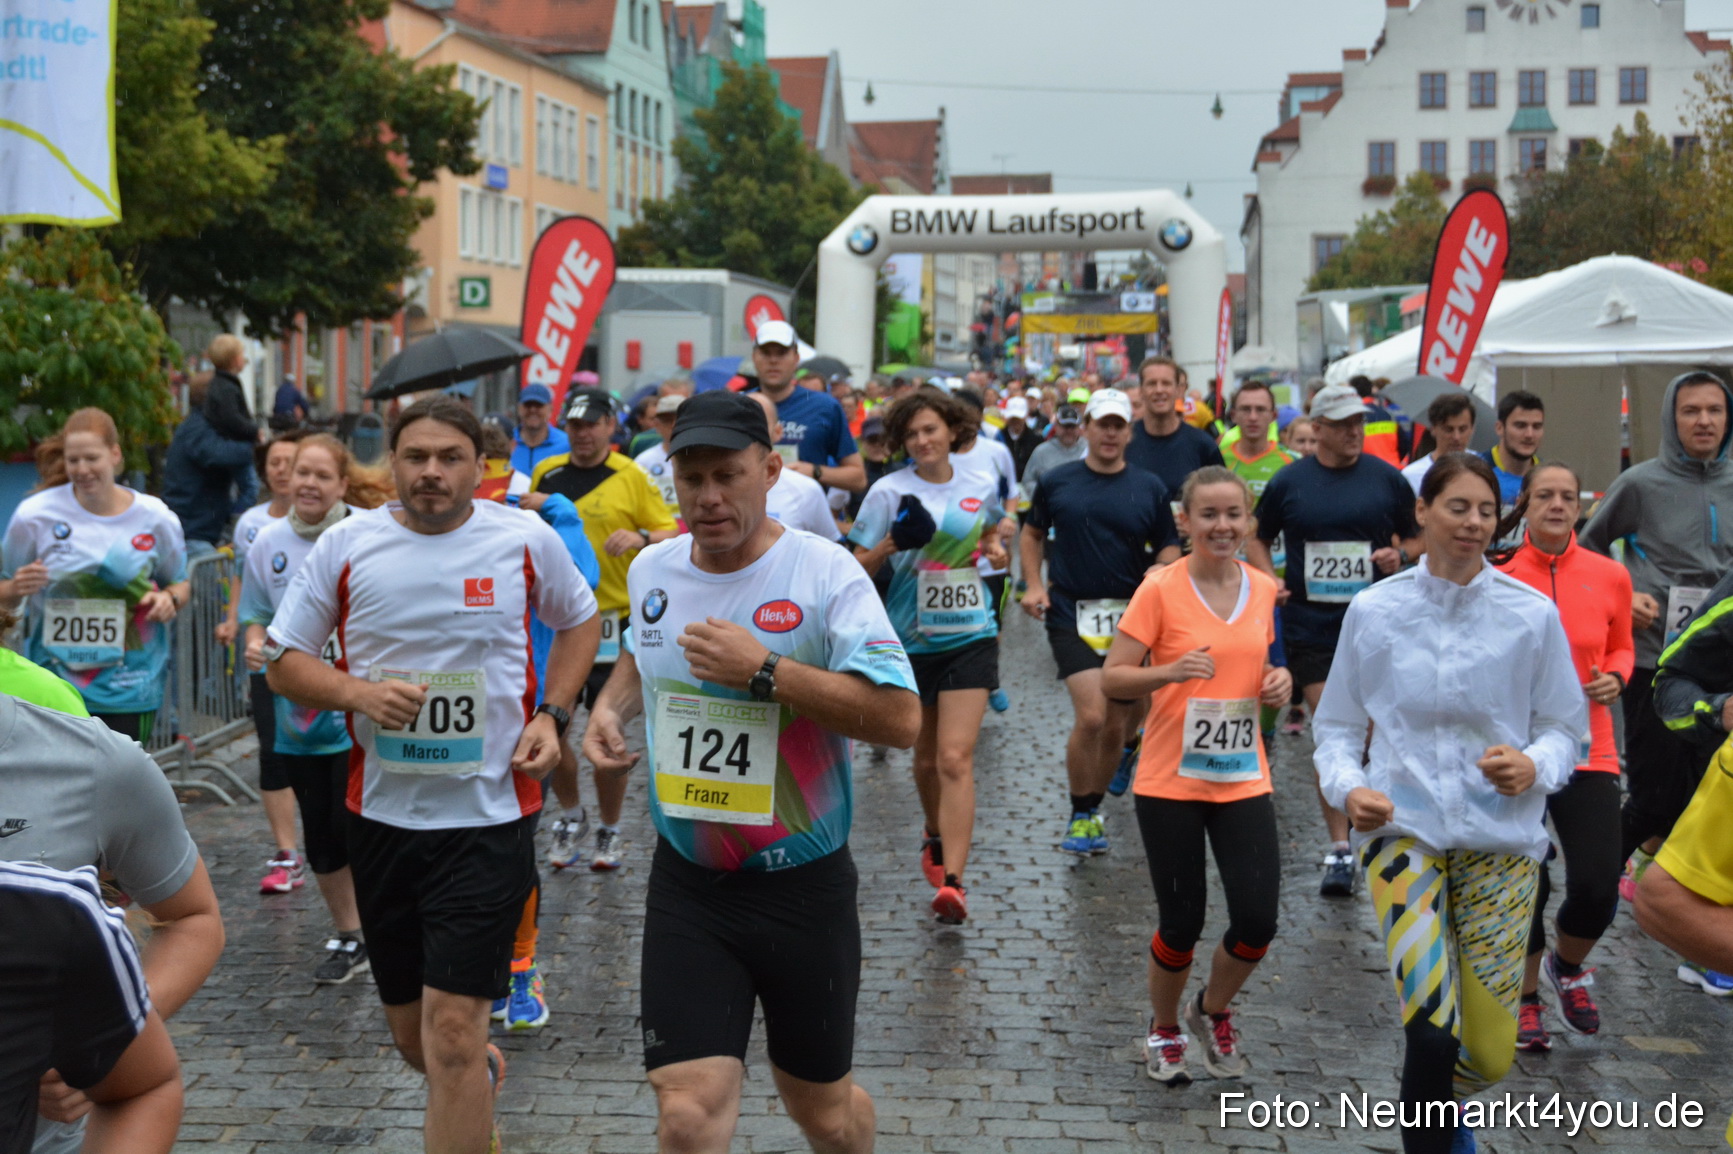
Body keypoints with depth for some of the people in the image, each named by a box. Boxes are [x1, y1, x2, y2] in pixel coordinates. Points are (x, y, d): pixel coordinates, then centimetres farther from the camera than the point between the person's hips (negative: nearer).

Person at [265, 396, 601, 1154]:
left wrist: (551, 715, 0)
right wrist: (358, 693, -16)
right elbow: (283, 660, 4)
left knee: (453, 1030, -10)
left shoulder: (527, 539, -3)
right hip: (381, 813, 3)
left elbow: (580, 621, 15)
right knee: (411, 1034, 16)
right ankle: (484, 1075, 50)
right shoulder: (345, 545, -2)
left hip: (489, 815, -3)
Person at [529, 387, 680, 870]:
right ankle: (570, 814, 29)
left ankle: (609, 831, 18)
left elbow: (672, 532, -1)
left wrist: (641, 536, -22)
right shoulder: (546, 473, 9)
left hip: (610, 618, -3)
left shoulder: (632, 477, -2)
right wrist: (528, 510, -3)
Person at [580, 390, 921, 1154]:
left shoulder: (824, 573, -15)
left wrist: (765, 670, -27)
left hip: (804, 886, -3)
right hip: (687, 888, 3)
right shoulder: (652, 570, 2)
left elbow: (902, 719, -24)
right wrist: (610, 705, 6)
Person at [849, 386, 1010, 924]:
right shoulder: (889, 491, -5)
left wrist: (996, 549, 2)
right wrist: (894, 542, -21)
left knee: (955, 759, -12)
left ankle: (952, 881, -16)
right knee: (927, 754, 16)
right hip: (911, 639, 1)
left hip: (970, 638, 0)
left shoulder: (981, 487, 3)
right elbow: (858, 568, -3)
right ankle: (936, 835, 45)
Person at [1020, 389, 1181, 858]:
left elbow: (1169, 548, 10)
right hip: (1071, 614, -2)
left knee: (1116, 724, 8)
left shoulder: (1150, 488, 4)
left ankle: (1092, 810, 29)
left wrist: (1160, 573, -12)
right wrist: (1034, 584, 3)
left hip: (1130, 616, 2)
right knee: (1091, 716, -16)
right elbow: (1032, 533, 16)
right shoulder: (1057, 482, 3)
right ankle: (1080, 815, 2)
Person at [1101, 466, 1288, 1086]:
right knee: (1182, 923, 3)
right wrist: (1170, 671, -28)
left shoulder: (1263, 589, 4)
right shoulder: (1161, 589, -10)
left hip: (1244, 780, 4)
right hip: (1170, 783, -4)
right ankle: (1164, 1030, 32)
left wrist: (1276, 681, 0)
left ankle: (1212, 1011, 27)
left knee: (1257, 920, -4)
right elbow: (1111, 679, -11)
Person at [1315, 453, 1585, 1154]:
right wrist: (1348, 786, -12)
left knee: (1490, 1051, 5)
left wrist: (1535, 765, -15)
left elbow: (1566, 727, 7)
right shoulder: (1373, 610, 0)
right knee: (1432, 1031, -18)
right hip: (1403, 827, -1)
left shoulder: (1532, 615, 0)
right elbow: (1336, 724, 7)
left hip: (1502, 838, 1)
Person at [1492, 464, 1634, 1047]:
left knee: (1597, 887, -6)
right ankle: (1525, 999, 29)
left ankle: (1566, 966, 28)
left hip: (1587, 752, 2)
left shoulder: (1610, 576, 1)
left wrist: (1614, 679, -3)